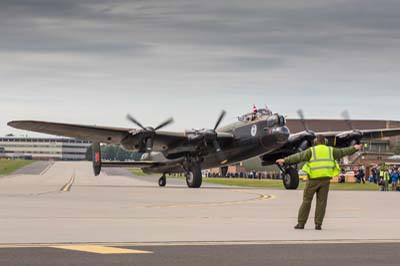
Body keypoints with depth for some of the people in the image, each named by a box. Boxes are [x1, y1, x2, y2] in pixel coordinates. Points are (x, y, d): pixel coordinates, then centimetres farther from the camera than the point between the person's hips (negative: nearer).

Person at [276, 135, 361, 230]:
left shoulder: (312, 150, 1)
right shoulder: (330, 150, 10)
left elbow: (298, 157, -5)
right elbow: (342, 152, 22)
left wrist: (285, 160, -4)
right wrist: (354, 148, 37)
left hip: (313, 178, -2)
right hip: (325, 179, 2)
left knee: (306, 201, 3)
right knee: (321, 202, 5)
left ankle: (301, 223, 2)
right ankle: (318, 224, 0)